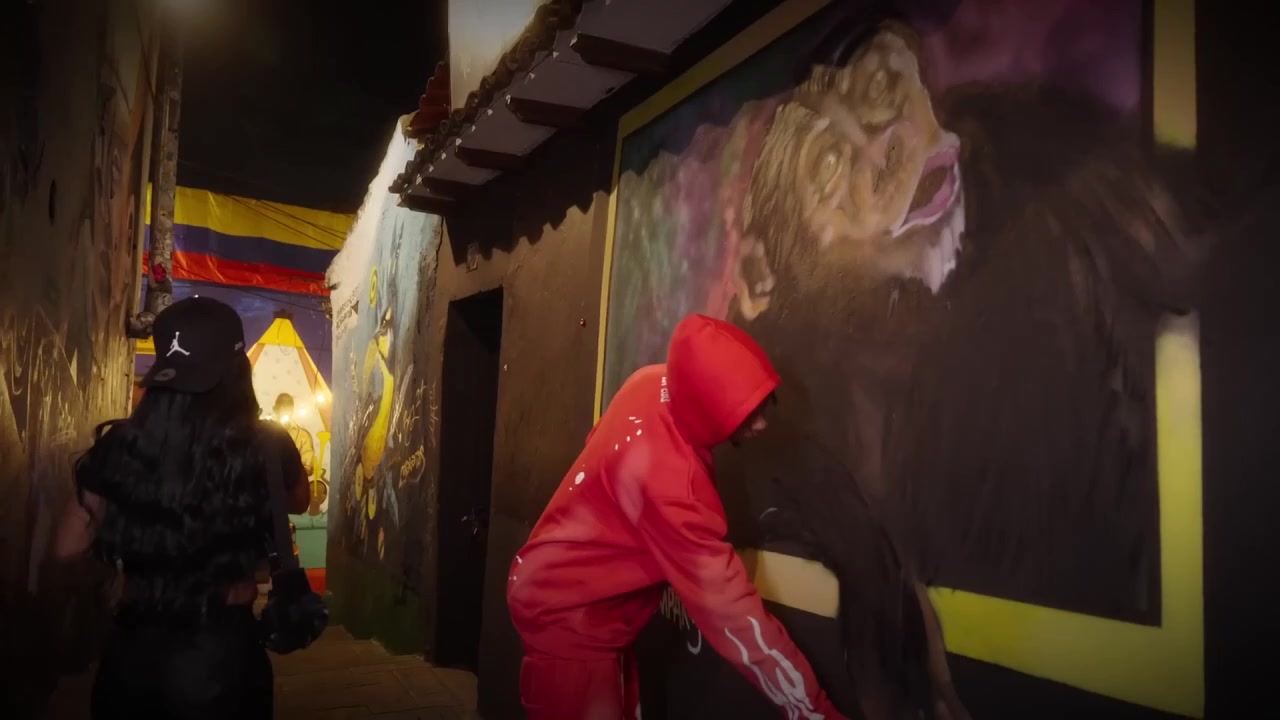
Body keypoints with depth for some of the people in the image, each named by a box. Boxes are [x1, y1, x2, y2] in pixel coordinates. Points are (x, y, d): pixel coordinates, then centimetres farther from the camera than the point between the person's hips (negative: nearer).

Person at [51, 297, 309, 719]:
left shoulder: (119, 444, -8)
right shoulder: (264, 447, -14)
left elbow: (69, 549, 3)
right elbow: (299, 501, 8)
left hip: (130, 648, 2)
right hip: (223, 650, -2)